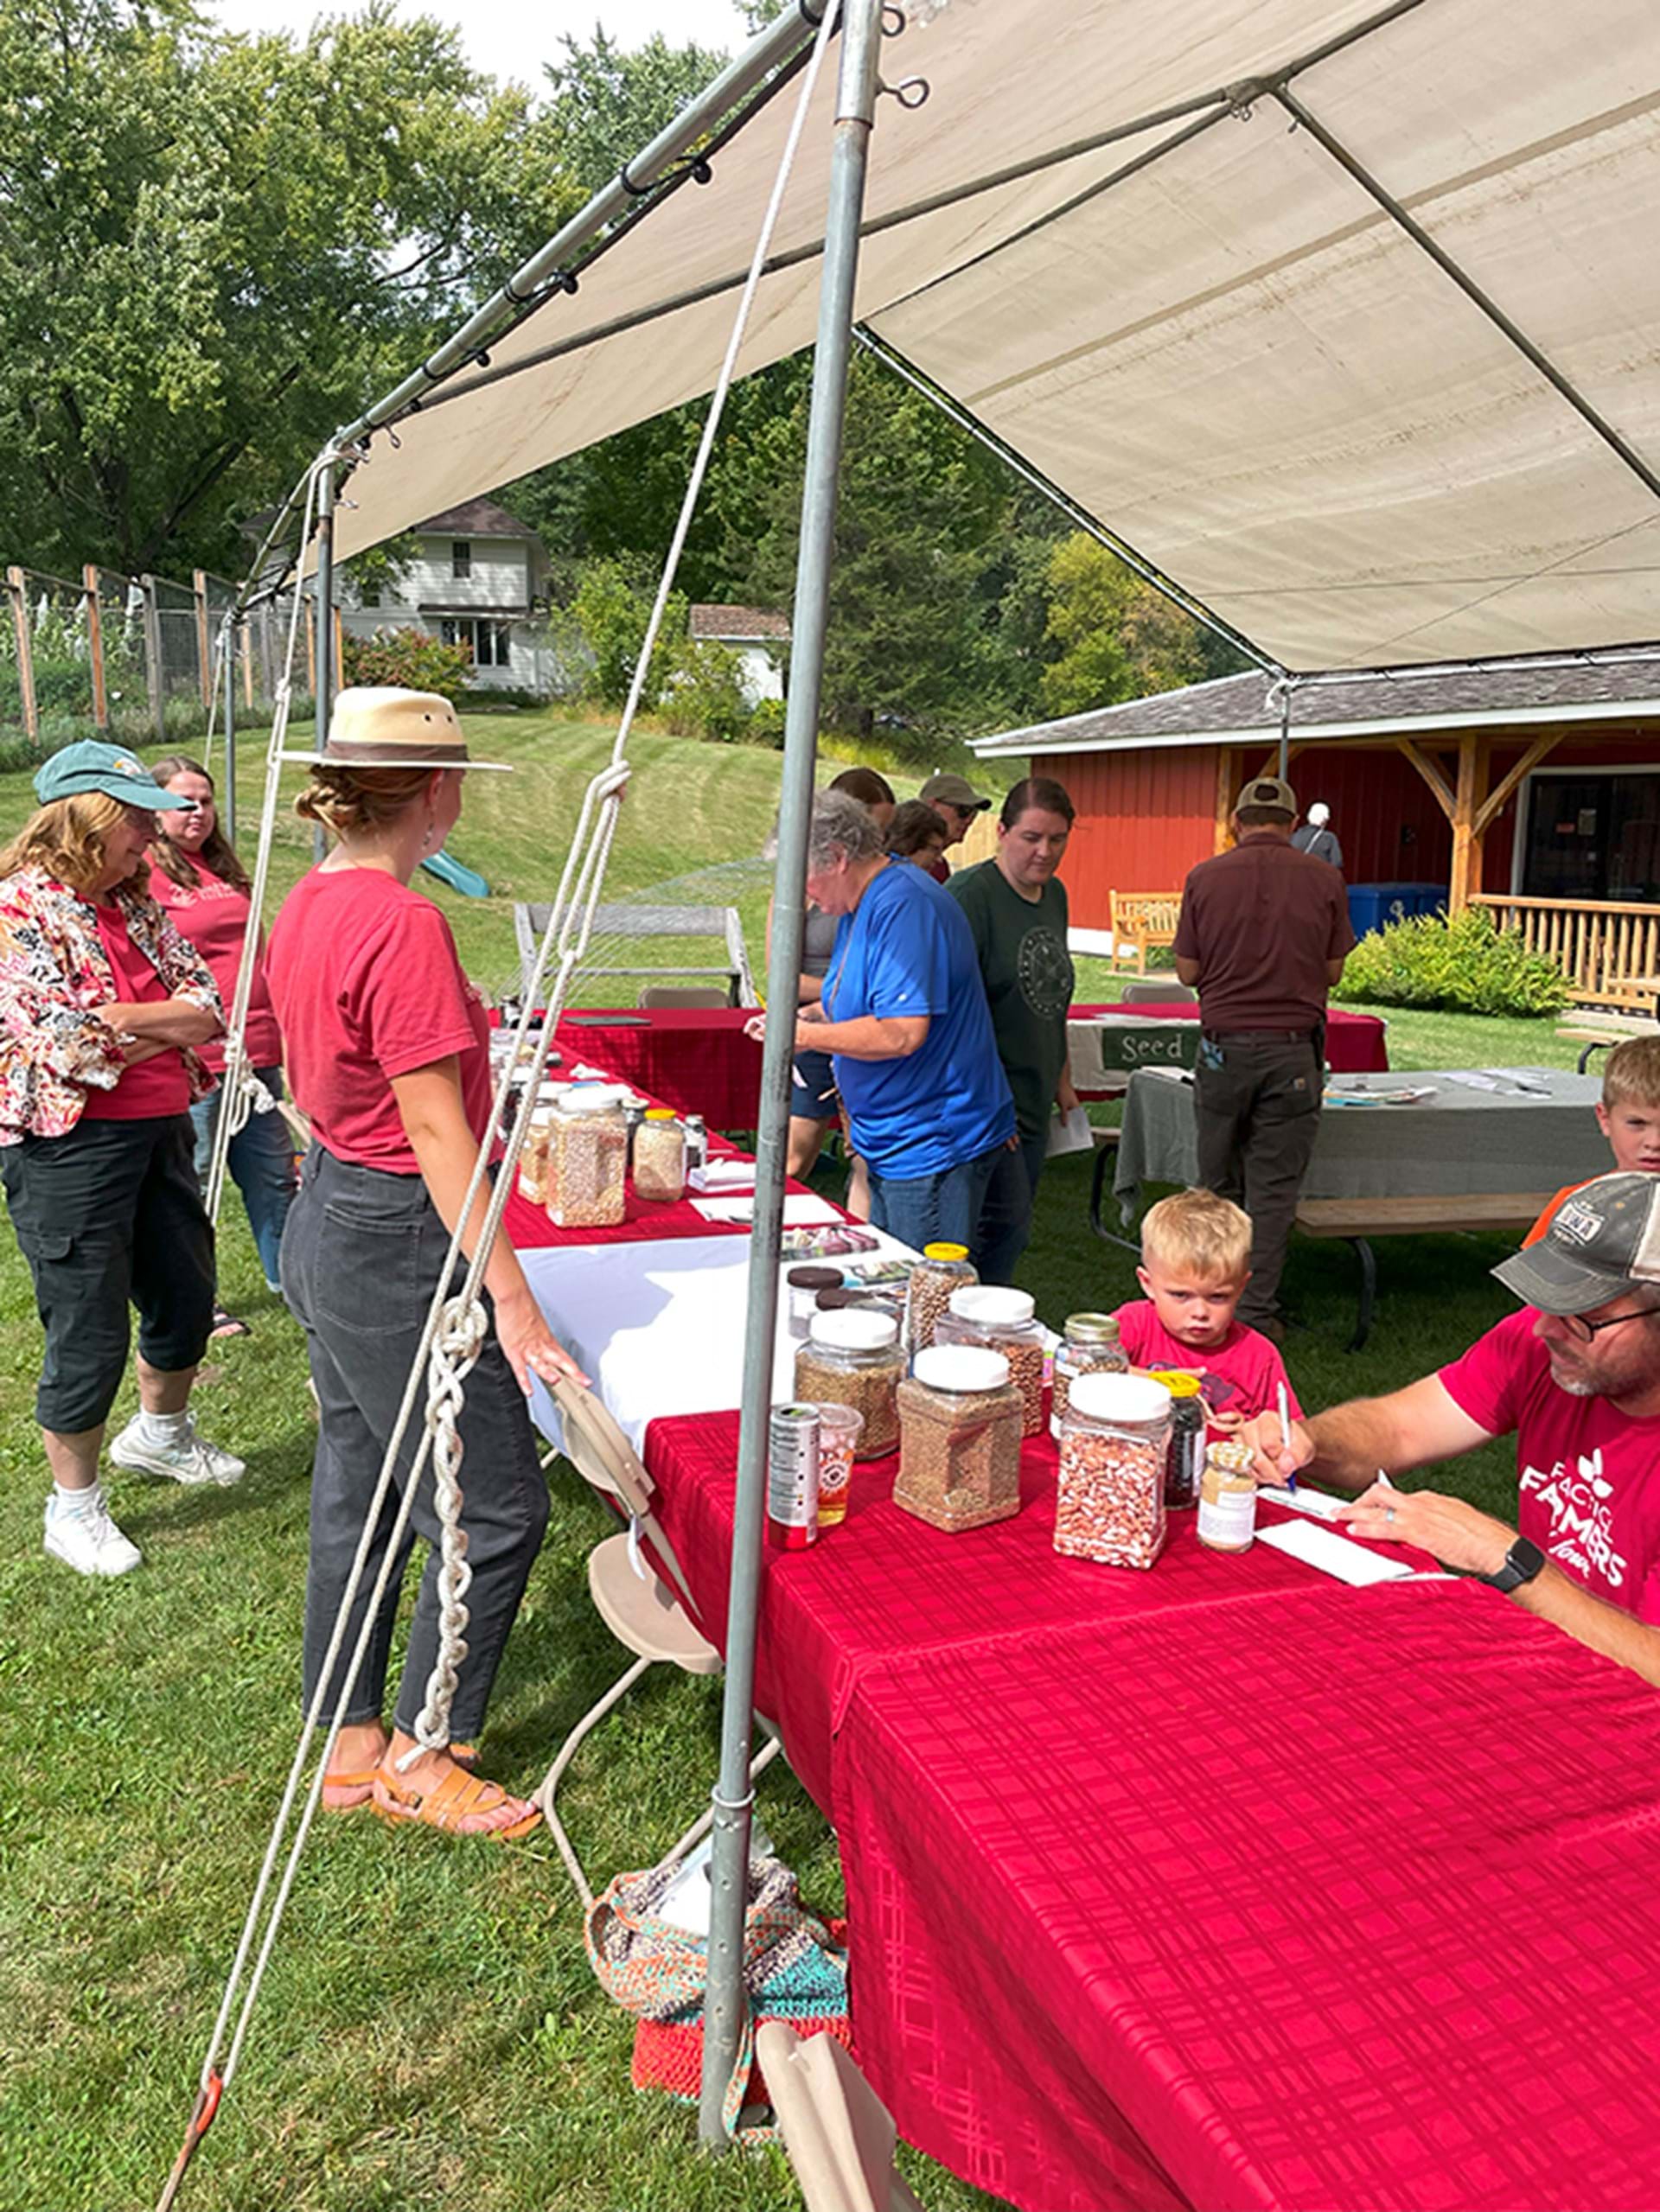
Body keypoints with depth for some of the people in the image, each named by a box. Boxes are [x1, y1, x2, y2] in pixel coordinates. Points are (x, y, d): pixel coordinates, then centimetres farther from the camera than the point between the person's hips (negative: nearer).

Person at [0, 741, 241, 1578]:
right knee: (89, 1335, 2)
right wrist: (158, 1021, -7)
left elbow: (205, 1005, 1)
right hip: (69, 1148, -7)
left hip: (160, 1131, 8)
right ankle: (73, 1508, 23)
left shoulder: (134, 904, 9)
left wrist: (118, 1025, -14)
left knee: (186, 1298, 19)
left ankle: (160, 1433, 47)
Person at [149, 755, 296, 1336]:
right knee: (192, 1180, 2)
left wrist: (273, 1029, 26)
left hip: (256, 1050, 8)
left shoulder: (223, 868, 17)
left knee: (274, 1171, 15)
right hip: (191, 1059, -7)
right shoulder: (143, 873, -7)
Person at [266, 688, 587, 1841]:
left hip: (327, 1219, 10)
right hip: (397, 1244, -10)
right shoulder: (403, 924, -22)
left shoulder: (309, 904, 7)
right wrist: (513, 1303, -20)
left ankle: (354, 1746, 33)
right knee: (497, 1508, 4)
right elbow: (437, 1130, -23)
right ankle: (421, 1756, 20)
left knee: (358, 1496, 19)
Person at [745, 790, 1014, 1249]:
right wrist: (806, 1017, 6)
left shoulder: (905, 906, -21)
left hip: (934, 1146, -11)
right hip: (892, 1143, 11)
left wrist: (808, 1035, -18)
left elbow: (902, 1033, -29)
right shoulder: (860, 906, 12)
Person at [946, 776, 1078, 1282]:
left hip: (1032, 1103, 8)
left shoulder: (1055, 894, 12)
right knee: (1006, 1223, -10)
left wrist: (1062, 1081, 24)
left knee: (1012, 1229, 11)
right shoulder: (970, 895, -14)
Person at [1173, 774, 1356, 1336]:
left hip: (1224, 1045, 1)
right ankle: (1256, 1313, 7)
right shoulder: (1324, 880, -2)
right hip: (1293, 1048, -1)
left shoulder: (1205, 878, -2)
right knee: (1273, 1190, 5)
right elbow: (1333, 971, 4)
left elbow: (1188, 970, 1)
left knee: (1218, 1184, 14)